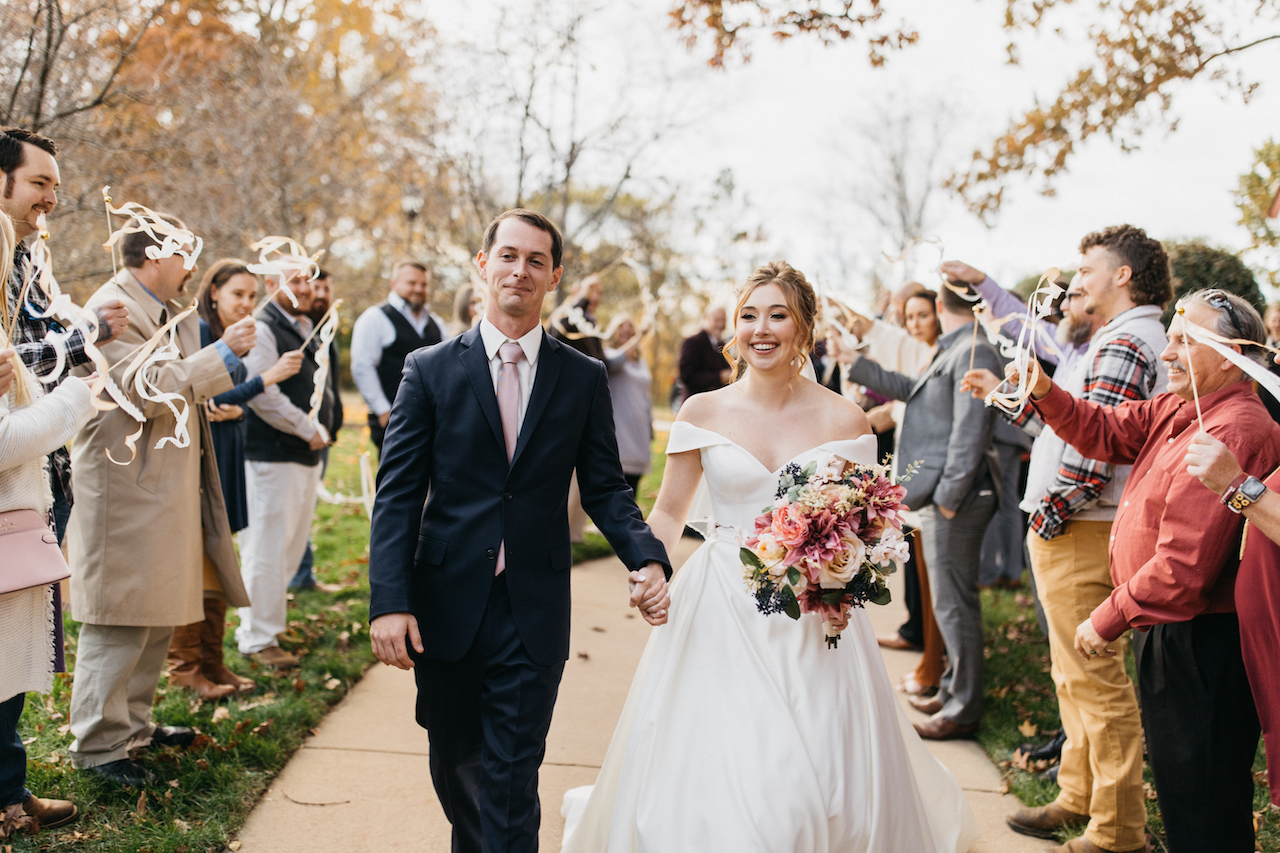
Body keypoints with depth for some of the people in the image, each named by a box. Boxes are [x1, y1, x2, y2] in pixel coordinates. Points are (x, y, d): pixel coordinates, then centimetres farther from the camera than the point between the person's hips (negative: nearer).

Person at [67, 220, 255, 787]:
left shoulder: (170, 313, 17)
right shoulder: (113, 309, -14)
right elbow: (148, 390, -23)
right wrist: (221, 354, -19)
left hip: (167, 488, 10)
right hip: (125, 490, -10)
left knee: (159, 613, 16)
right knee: (119, 619, -5)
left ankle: (134, 722, 28)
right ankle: (97, 744, 5)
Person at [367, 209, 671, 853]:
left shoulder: (584, 378, 4)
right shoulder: (430, 370, 0)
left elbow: (605, 490, 4)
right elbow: (397, 494, -3)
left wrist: (647, 559, -15)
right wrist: (388, 601, -13)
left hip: (533, 614, -1)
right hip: (445, 607, 1)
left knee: (511, 782, 0)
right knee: (454, 767, 17)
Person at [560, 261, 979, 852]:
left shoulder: (843, 419, 0)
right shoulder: (703, 412, 1)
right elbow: (668, 513, 7)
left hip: (812, 620, 0)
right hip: (720, 616, 0)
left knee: (814, 783, 2)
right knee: (711, 781, 0)